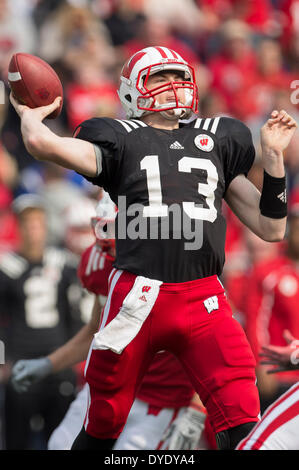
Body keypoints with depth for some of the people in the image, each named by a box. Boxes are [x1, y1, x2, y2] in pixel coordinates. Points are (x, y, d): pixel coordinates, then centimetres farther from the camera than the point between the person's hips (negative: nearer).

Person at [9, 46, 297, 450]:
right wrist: (31, 113, 11)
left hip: (204, 300, 2)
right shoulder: (122, 140, 8)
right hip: (139, 297, -2)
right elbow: (41, 143, -10)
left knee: (242, 424, -14)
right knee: (102, 428, 9)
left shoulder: (217, 141, 20)